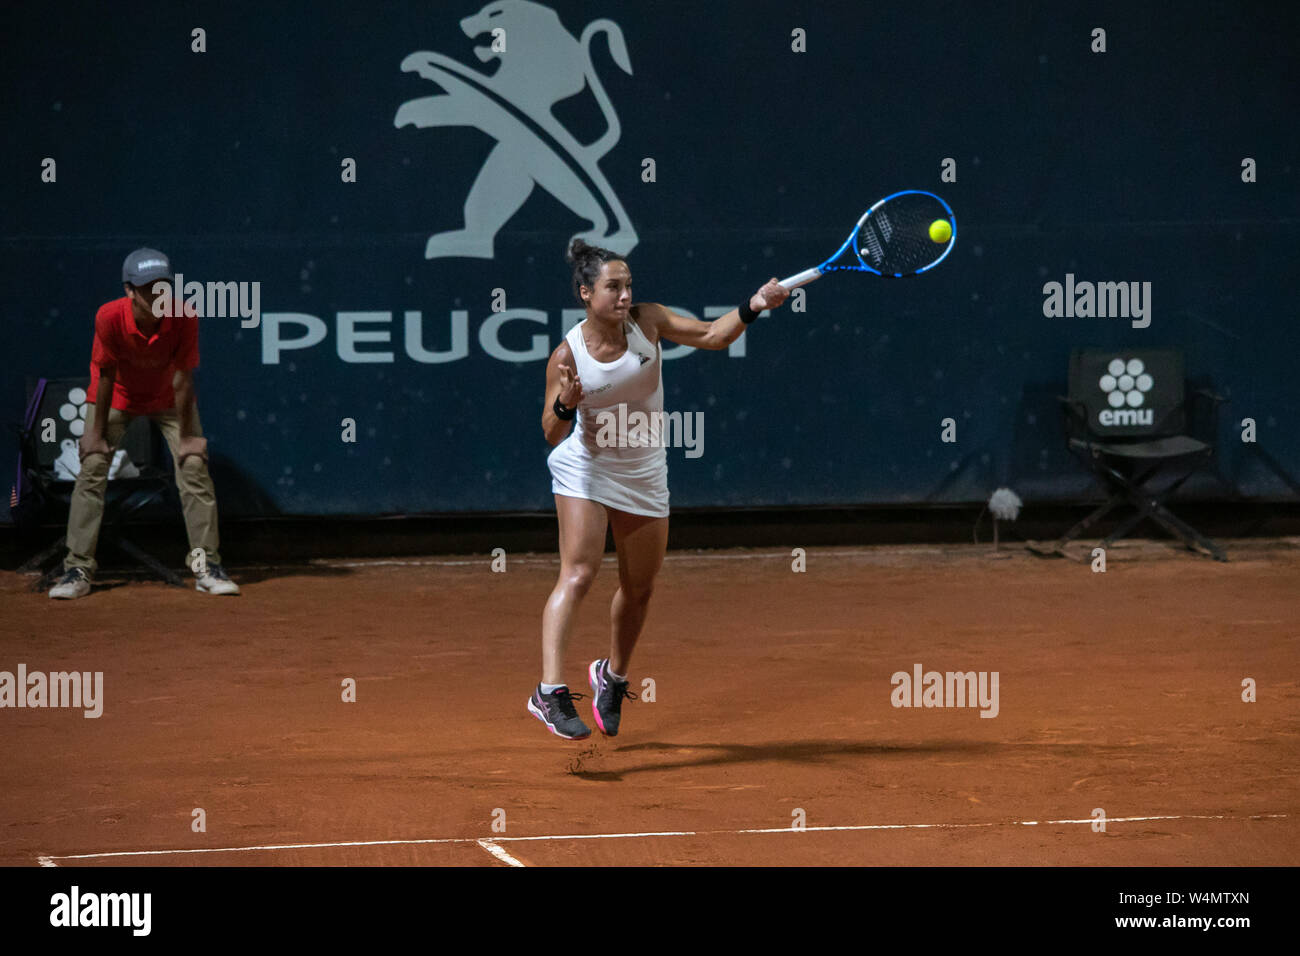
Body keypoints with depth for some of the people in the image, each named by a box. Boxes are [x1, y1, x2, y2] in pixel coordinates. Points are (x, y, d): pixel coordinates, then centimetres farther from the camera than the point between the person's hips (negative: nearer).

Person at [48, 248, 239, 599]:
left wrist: (187, 436, -17)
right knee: (91, 469, -11)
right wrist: (97, 433, -16)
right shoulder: (109, 317, -33)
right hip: (118, 397, -1)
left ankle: (207, 567, 0)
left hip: (169, 398, 1)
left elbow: (183, 380, -24)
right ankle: (78, 570, -6)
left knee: (194, 466, -9)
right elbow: (105, 376, -22)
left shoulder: (184, 318, -31)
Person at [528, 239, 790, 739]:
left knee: (639, 588, 11)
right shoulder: (568, 356, -18)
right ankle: (550, 691, -28)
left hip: (644, 473, 4)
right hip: (586, 468, -4)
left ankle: (613, 675, 37)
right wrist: (564, 404, -38)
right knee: (578, 573, -20)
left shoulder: (646, 320, -10)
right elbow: (553, 435, -17)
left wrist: (752, 306, -25)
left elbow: (713, 336, -9)